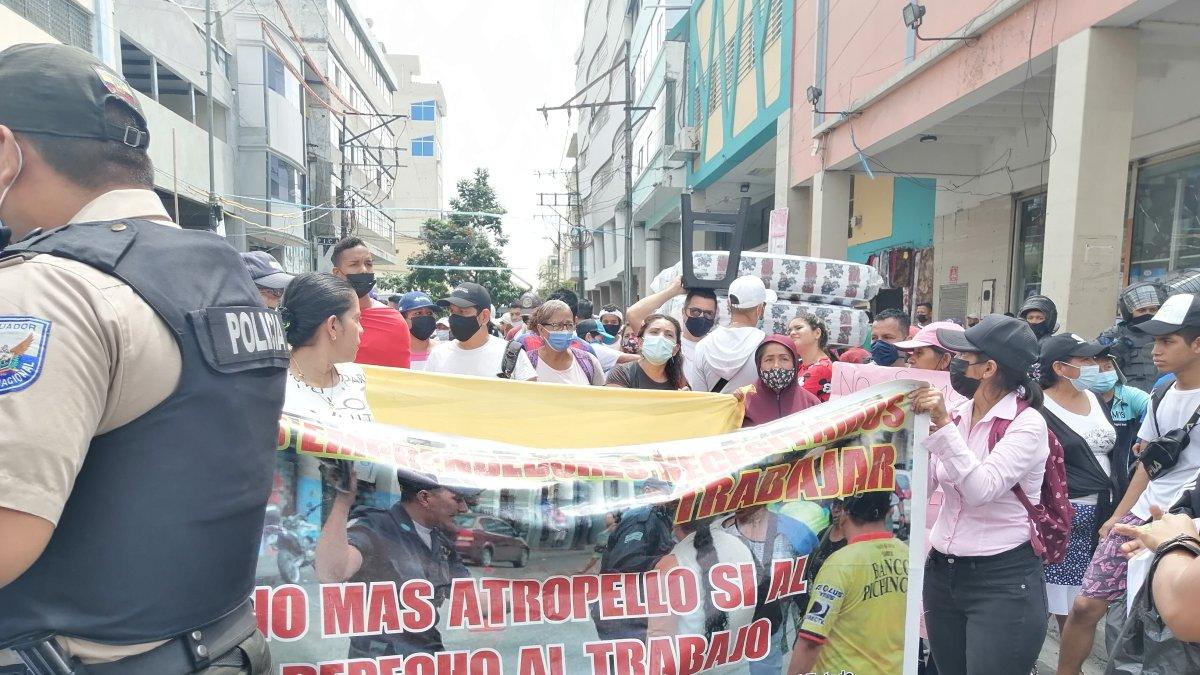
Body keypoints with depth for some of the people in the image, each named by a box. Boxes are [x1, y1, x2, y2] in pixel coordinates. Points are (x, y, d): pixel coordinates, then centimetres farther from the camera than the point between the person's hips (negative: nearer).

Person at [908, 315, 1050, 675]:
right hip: (941, 571, 6)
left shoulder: (1027, 423, -13)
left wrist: (944, 425, -27)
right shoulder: (957, 414, 3)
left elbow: (981, 489, -25)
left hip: (1004, 580, -6)